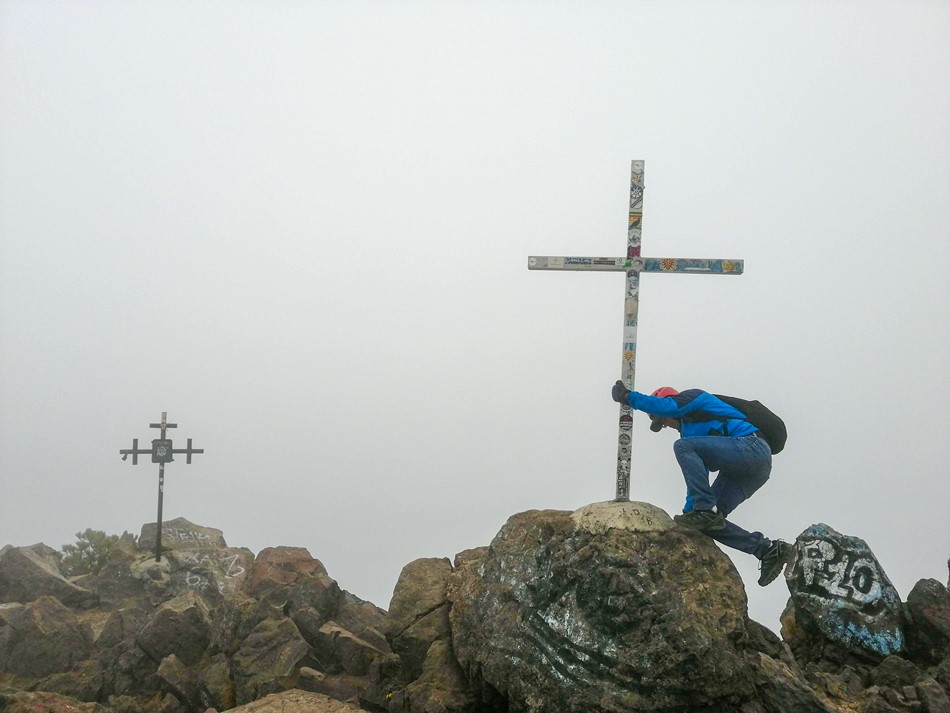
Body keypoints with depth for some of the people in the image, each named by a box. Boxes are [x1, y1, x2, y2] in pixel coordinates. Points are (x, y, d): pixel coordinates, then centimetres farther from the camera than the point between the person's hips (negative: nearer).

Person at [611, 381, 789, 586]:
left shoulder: (694, 396, 6)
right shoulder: (690, 429, 29)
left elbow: (666, 406, -16)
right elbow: (698, 477, 31)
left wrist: (628, 396, -6)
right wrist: (688, 511, 31)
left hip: (751, 448, -9)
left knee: (683, 446, -16)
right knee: (709, 522, 2)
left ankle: (705, 510, -21)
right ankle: (767, 549, 0)